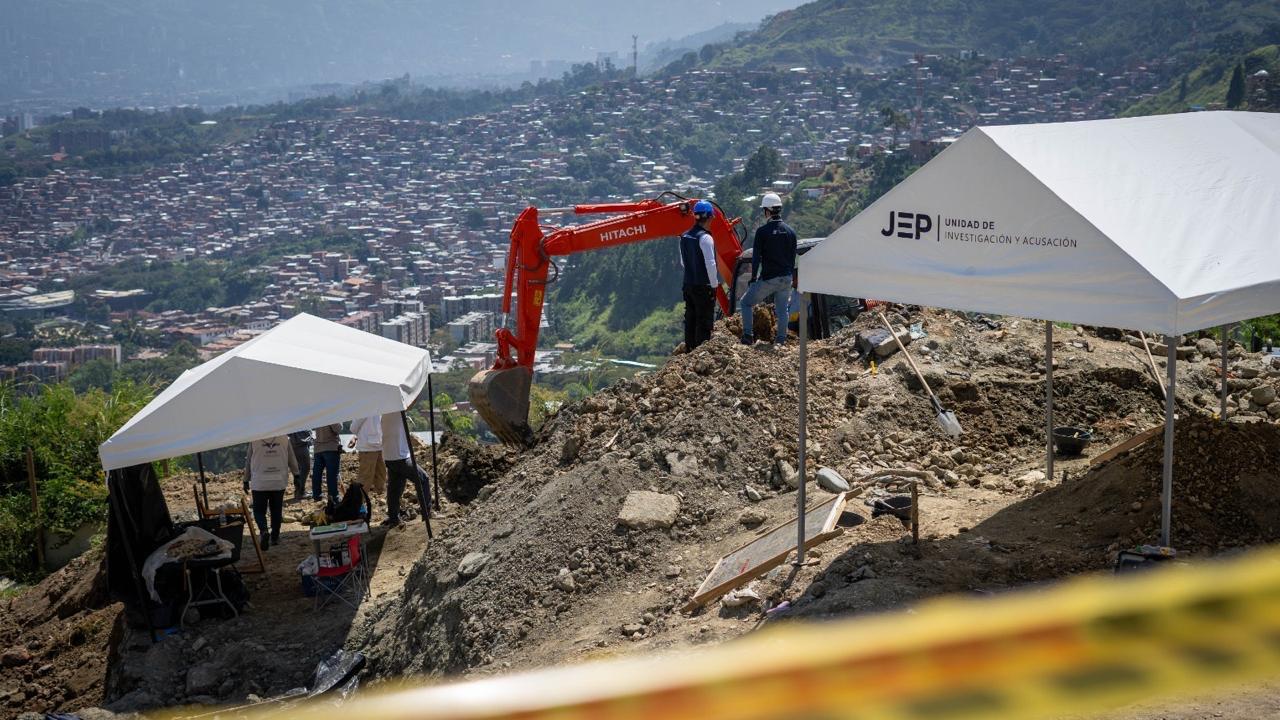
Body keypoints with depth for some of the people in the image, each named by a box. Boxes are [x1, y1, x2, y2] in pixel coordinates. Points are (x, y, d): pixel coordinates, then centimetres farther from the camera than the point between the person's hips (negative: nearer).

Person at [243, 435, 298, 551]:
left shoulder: (254, 439, -6)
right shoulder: (284, 438, -2)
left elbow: (248, 462, 3)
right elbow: (291, 459, 4)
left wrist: (246, 480, 13)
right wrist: (296, 475, 15)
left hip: (260, 483, -2)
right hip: (279, 482, 2)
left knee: (259, 510, 6)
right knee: (276, 510, 14)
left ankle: (264, 531, -18)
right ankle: (275, 537, 19)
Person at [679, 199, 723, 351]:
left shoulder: (685, 237, 7)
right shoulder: (705, 238, -17)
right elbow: (710, 264, -19)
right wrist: (714, 284, -9)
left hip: (688, 284, 7)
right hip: (704, 286, -7)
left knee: (690, 320, 14)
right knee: (704, 322, -1)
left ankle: (689, 350, 20)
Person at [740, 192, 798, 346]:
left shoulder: (762, 231, -11)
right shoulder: (790, 231, 6)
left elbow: (756, 257, -10)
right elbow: (793, 257, 11)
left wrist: (753, 277, 0)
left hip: (768, 278, -5)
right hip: (786, 278, 5)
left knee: (746, 302, 10)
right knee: (783, 309, 14)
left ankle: (748, 336, 4)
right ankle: (781, 339, 14)